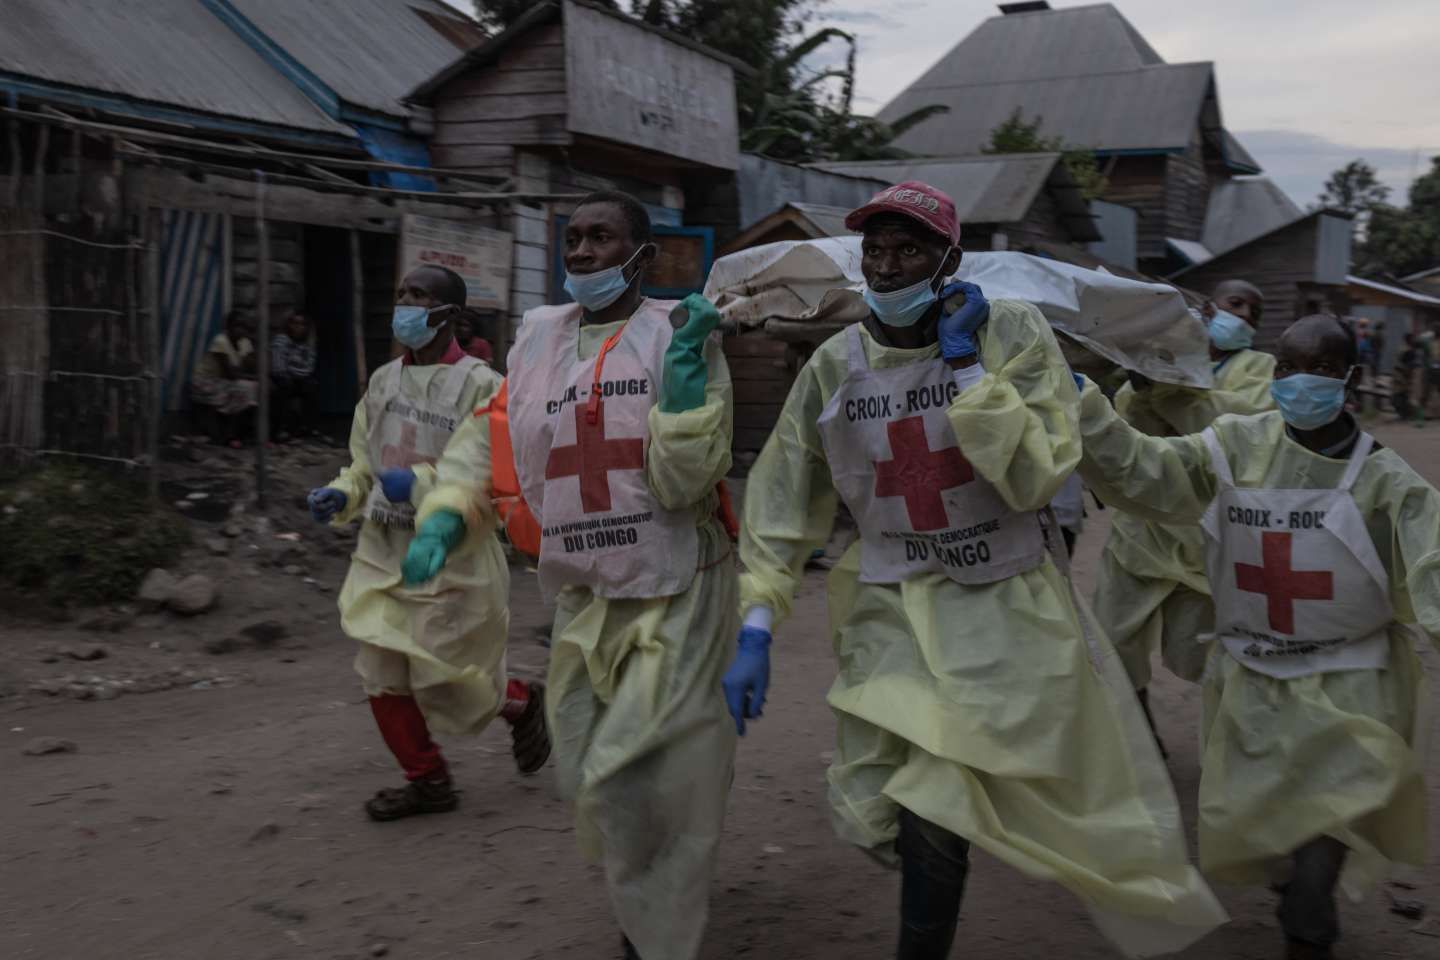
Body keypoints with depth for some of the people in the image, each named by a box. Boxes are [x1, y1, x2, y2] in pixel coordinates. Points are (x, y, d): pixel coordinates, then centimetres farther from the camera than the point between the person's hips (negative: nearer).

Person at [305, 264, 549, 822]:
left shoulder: (480, 385, -11)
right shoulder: (384, 380, 10)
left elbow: (490, 477, -20)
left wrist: (420, 484, -30)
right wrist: (341, 495, 3)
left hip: (450, 560, -6)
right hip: (384, 555, 7)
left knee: (444, 679, 0)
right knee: (382, 676, 7)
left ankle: (523, 704, 32)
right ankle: (427, 781, 25)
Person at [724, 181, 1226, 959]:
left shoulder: (1013, 334, -9)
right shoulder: (833, 366, -2)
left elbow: (1034, 478, -19)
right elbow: (782, 502, 1)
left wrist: (965, 362, -18)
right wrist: (757, 628, -5)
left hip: (1003, 607, -2)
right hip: (893, 611, 3)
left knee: (934, 812, -9)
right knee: (892, 813, 0)